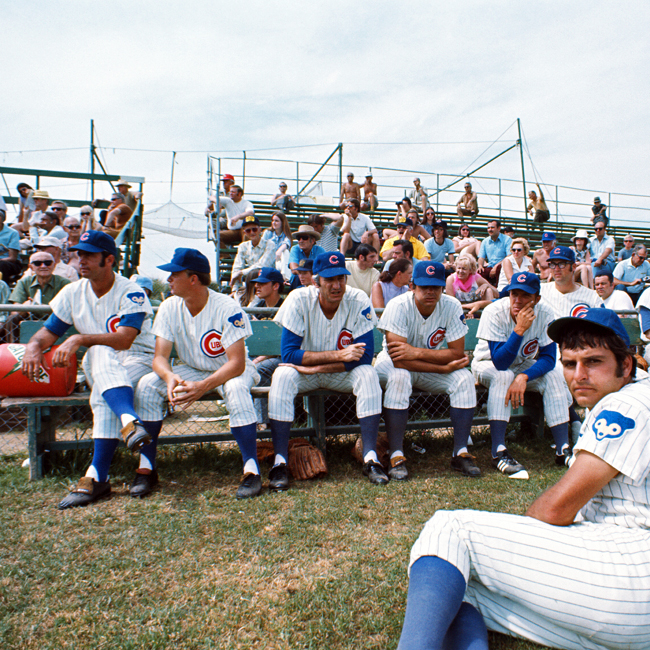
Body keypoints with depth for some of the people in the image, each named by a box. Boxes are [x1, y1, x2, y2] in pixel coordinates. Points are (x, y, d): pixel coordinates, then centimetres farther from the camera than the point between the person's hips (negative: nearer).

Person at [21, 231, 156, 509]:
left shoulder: (131, 294, -12)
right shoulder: (72, 293, 8)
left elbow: (124, 340, -25)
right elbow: (48, 331, 12)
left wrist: (79, 339, -33)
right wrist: (34, 345, -11)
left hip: (139, 360, -3)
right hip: (99, 367, 3)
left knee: (103, 396, -35)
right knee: (100, 352, -35)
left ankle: (97, 477, -41)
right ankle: (130, 422, -56)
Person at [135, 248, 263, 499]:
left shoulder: (227, 308, -24)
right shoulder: (169, 308, -8)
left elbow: (237, 363, -28)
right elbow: (160, 357, -11)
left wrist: (202, 387, -42)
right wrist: (171, 378, -35)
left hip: (230, 370, -4)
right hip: (191, 370, 5)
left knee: (236, 389, -38)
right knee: (147, 385, -19)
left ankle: (252, 470, -30)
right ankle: (147, 468, -11)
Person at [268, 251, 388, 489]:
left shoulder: (358, 301, -17)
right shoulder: (299, 299, -18)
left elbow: (365, 357, -21)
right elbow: (288, 354, -23)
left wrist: (315, 367, -27)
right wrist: (337, 355, -30)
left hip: (343, 373, 1)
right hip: (305, 373, 0)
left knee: (368, 374, -28)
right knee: (282, 376, -30)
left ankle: (371, 458, -22)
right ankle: (280, 462, -24)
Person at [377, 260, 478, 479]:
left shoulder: (451, 306, -14)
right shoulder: (398, 306, -25)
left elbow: (457, 353, -17)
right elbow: (398, 360, -30)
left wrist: (417, 352, -30)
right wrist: (444, 367, -28)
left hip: (431, 369, 4)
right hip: (392, 365, -3)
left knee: (465, 378, -20)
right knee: (399, 377, -35)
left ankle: (460, 453, -11)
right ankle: (396, 455, -27)